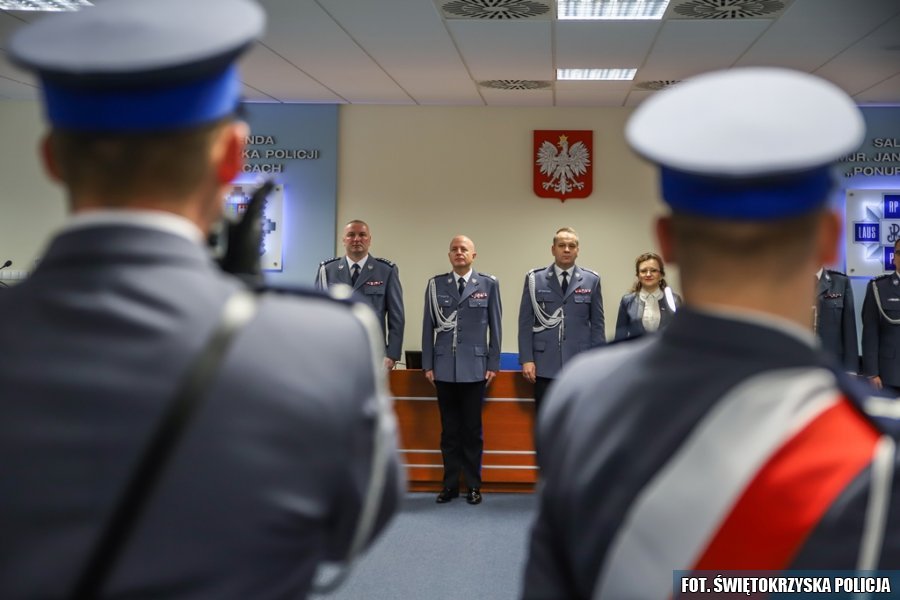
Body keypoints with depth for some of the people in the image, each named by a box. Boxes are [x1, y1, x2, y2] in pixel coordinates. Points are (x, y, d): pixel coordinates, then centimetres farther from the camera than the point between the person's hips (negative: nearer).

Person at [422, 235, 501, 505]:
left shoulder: (488, 284, 2)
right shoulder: (435, 284, 5)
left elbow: (495, 325, 3)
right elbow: (428, 326, 5)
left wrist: (493, 364, -1)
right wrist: (427, 364, 2)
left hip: (475, 367, -1)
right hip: (444, 367, 1)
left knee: (472, 429, 5)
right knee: (449, 429, 8)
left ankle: (473, 485, 14)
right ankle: (450, 484, 16)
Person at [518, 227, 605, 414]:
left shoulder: (591, 280, 6)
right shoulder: (535, 279, 3)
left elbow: (597, 325, 7)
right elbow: (525, 323, 2)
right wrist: (526, 359, -5)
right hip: (545, 365, 0)